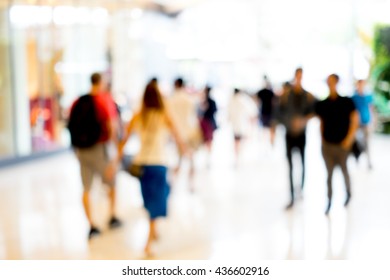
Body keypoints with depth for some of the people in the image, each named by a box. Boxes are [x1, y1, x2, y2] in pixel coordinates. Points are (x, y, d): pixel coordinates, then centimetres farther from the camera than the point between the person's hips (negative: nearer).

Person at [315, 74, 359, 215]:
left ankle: (348, 194, 38)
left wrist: (349, 140, -11)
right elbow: (322, 123, 10)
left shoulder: (347, 102, -6)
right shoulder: (322, 104, 2)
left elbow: (355, 121, -6)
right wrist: (322, 140, 4)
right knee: (329, 174, 4)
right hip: (327, 145, 2)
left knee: (344, 171, 15)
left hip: (342, 145, -2)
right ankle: (329, 201, 9)